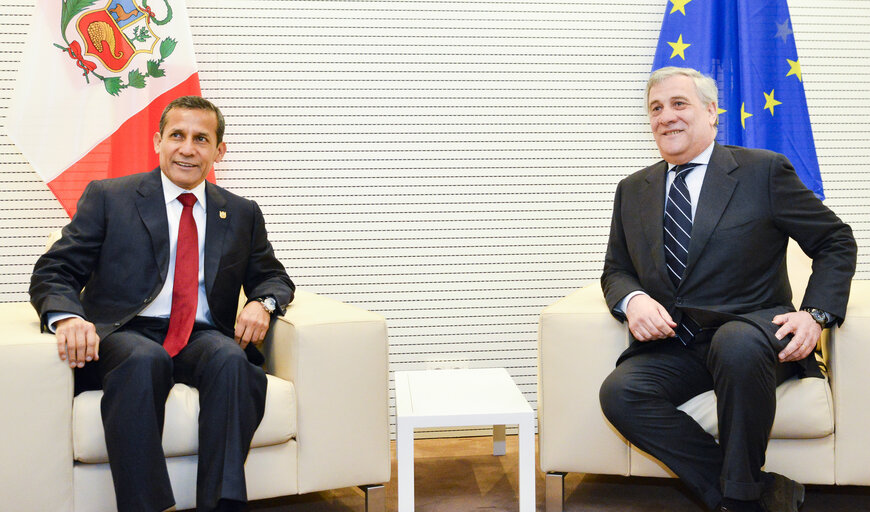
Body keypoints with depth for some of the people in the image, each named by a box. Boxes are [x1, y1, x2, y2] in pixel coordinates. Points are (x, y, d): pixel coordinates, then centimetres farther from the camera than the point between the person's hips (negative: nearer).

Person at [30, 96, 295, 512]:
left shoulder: (242, 214, 18)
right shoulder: (107, 197, 9)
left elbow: (272, 277, 26)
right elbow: (53, 273, 4)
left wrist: (262, 303, -1)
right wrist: (67, 317, -20)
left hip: (202, 337, 2)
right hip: (125, 334, -2)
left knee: (232, 360, -33)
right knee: (144, 360, -38)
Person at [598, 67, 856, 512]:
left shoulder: (764, 171, 4)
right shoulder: (633, 191, 15)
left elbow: (836, 242, 7)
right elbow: (615, 270, 19)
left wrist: (816, 314, -9)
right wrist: (632, 300, -6)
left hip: (749, 330, -4)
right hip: (672, 348, 4)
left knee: (737, 345, -39)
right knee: (619, 392, -26)